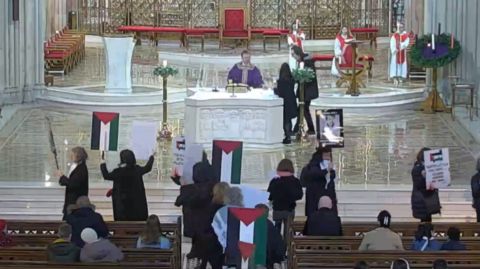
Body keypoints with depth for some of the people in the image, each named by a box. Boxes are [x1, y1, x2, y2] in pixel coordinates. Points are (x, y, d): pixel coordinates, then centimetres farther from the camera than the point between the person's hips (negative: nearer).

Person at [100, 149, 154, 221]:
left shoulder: (118, 171, -13)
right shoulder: (137, 169, -1)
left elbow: (106, 176, 1)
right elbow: (148, 168, 19)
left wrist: (103, 165, 17)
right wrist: (152, 156, 36)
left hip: (123, 202, -4)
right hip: (137, 201, 4)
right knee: (139, 222, 7)